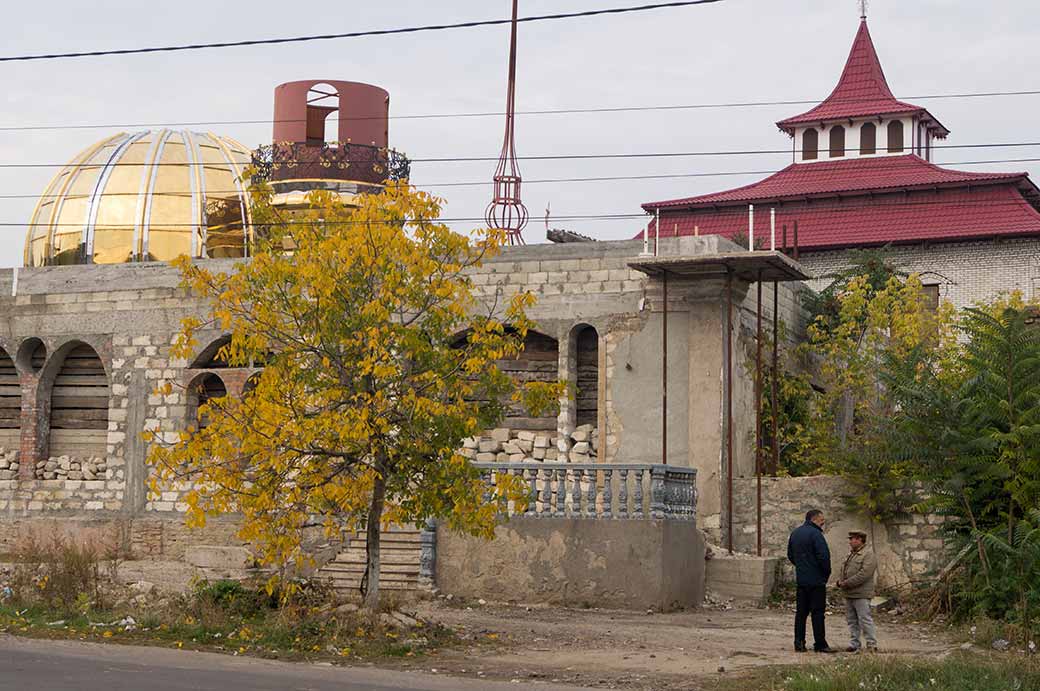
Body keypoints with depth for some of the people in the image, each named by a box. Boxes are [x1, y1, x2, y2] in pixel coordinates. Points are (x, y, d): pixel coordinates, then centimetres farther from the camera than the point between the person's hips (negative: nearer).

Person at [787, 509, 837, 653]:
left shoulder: (795, 533, 13)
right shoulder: (815, 534, -15)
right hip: (816, 580, -8)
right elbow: (823, 556, -20)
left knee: (801, 611, 10)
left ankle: (799, 642, 9)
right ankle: (820, 644, -1)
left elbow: (790, 555, 21)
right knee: (818, 612, -3)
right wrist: (827, 572, -6)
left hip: (801, 580, 8)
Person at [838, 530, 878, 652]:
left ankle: (872, 645, -2)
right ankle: (854, 645, 16)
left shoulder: (868, 555, -12)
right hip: (848, 594, 9)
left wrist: (846, 583, -18)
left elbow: (863, 574, -21)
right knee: (852, 620, 11)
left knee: (865, 619, -8)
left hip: (861, 595, -9)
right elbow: (843, 569, 22)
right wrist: (840, 581, 1)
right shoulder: (851, 554, 18)